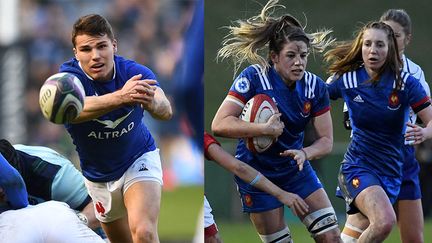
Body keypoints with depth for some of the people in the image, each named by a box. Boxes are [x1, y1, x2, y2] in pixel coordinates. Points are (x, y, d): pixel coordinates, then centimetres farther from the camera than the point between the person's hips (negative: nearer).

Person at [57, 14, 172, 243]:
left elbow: (166, 111, -40)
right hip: (97, 176, 2)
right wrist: (120, 97, -67)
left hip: (139, 160, -2)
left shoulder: (136, 73, -23)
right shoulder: (69, 75, -25)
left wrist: (153, 103, -67)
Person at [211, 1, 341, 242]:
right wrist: (264, 129, -37)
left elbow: (326, 140, -6)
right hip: (257, 173, -4)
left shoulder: (315, 86, -8)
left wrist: (304, 153, -27)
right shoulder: (253, 78, -19)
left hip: (295, 167, 4)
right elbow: (219, 124, -26)